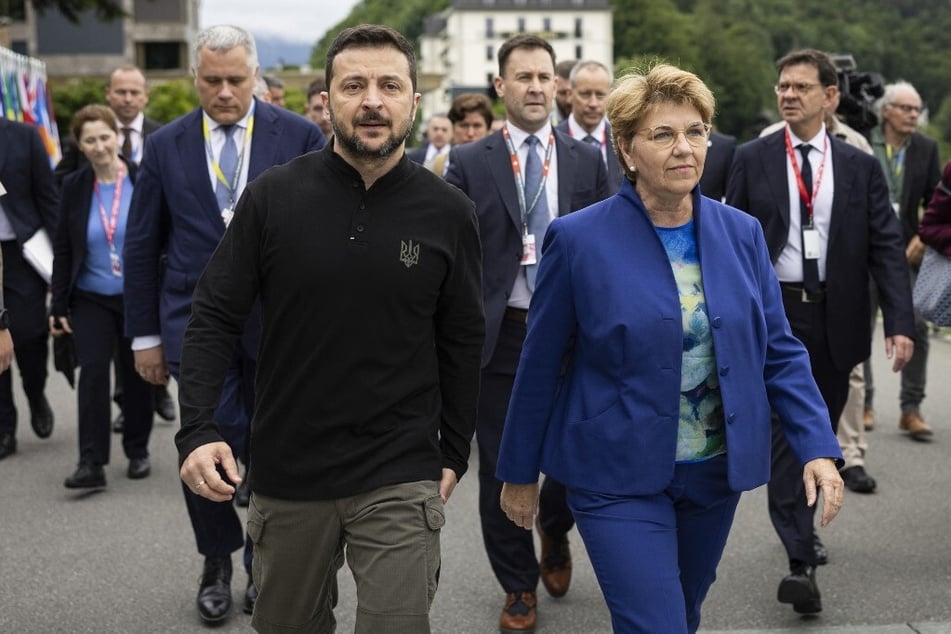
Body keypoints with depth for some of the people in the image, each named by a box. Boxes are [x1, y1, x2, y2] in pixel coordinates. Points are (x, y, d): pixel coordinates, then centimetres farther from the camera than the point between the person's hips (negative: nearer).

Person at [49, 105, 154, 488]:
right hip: (91, 299, 1)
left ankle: (138, 452, 25)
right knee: (93, 373, -9)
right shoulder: (73, 187, 2)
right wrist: (58, 306, 2)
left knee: (137, 374, 9)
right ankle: (91, 462, -8)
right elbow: (63, 250, 5)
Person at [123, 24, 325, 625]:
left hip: (278, 321, 0)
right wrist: (145, 334, 7)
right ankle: (218, 560, 16)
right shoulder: (166, 144, 4)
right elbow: (142, 246, 8)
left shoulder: (299, 136, -1)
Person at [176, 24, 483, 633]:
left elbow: (461, 342, 4)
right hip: (287, 472, 1)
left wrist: (454, 456, 6)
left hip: (401, 480, -1)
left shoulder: (448, 212, -4)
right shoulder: (272, 197, -5)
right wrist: (198, 430, -14)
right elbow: (213, 319, -2)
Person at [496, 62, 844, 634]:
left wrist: (819, 447, -9)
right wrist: (520, 472, 2)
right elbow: (540, 365, -5)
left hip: (716, 474, 5)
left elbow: (779, 351, 3)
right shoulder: (579, 239, -11)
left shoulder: (742, 234, 0)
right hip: (619, 478, -5)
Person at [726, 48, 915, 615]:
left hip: (836, 318, 2)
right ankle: (802, 563, -8)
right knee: (787, 433, -8)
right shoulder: (753, 159, 2)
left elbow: (887, 248, 0)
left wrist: (901, 323, -10)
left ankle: (801, 525, 37)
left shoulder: (860, 167, 4)